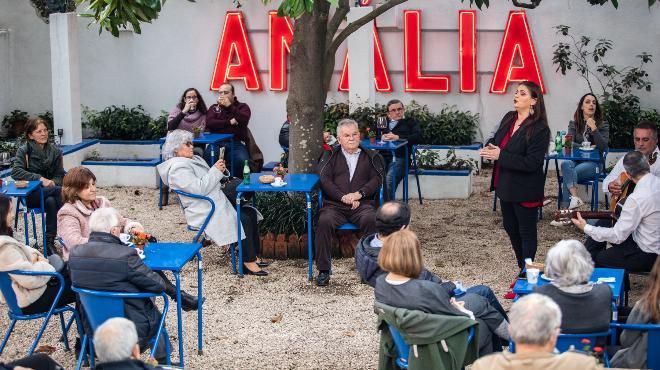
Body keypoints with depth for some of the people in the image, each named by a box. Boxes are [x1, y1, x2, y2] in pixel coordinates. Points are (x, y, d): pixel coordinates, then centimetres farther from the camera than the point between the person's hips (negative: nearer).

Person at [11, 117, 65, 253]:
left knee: (51, 202, -34)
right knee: (58, 191, -32)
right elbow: (15, 172, -16)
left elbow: (60, 175, 9)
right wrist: (40, 178, -26)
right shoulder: (24, 151, -2)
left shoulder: (55, 151, 7)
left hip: (50, 192, 3)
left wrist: (53, 182, -16)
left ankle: (49, 242, -29)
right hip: (31, 194, -3)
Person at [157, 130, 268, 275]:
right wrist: (215, 170, -18)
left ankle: (254, 256, -4)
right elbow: (199, 189, -24)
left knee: (251, 213, -4)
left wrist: (221, 170, 6)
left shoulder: (194, 159, 17)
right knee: (244, 219, -22)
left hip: (218, 203, 10)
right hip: (205, 213, -10)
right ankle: (248, 261, -16)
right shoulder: (177, 168, -15)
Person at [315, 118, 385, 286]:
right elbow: (324, 179, 4)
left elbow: (377, 180, 7)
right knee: (324, 221, -32)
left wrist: (359, 194, -12)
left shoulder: (371, 157, 20)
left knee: (371, 219, -34)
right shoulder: (330, 156, 18)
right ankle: (323, 270, -25)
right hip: (334, 204, 0)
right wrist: (343, 197, -12)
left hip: (362, 204, 0)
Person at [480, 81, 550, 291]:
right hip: (506, 185, 8)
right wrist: (490, 150, -9)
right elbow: (497, 141, 16)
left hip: (525, 191, -8)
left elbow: (531, 163, -25)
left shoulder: (539, 129, -19)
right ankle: (522, 269, 36)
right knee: (510, 227, 19)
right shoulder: (509, 118, 4)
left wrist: (500, 156, -25)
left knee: (526, 232, 5)